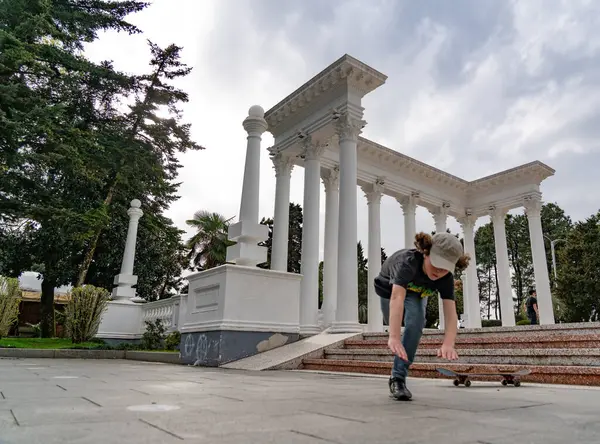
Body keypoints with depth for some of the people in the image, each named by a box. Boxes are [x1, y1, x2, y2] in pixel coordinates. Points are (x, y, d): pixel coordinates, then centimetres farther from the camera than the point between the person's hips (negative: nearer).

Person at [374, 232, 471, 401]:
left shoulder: (446, 278, -32)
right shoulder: (408, 261, -46)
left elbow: (451, 312, -41)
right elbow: (397, 298, -59)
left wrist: (448, 344, -60)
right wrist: (394, 337, -71)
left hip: (415, 293, 2)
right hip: (390, 289, -2)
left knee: (415, 324, -25)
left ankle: (398, 377, -17)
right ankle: (397, 374, 37)